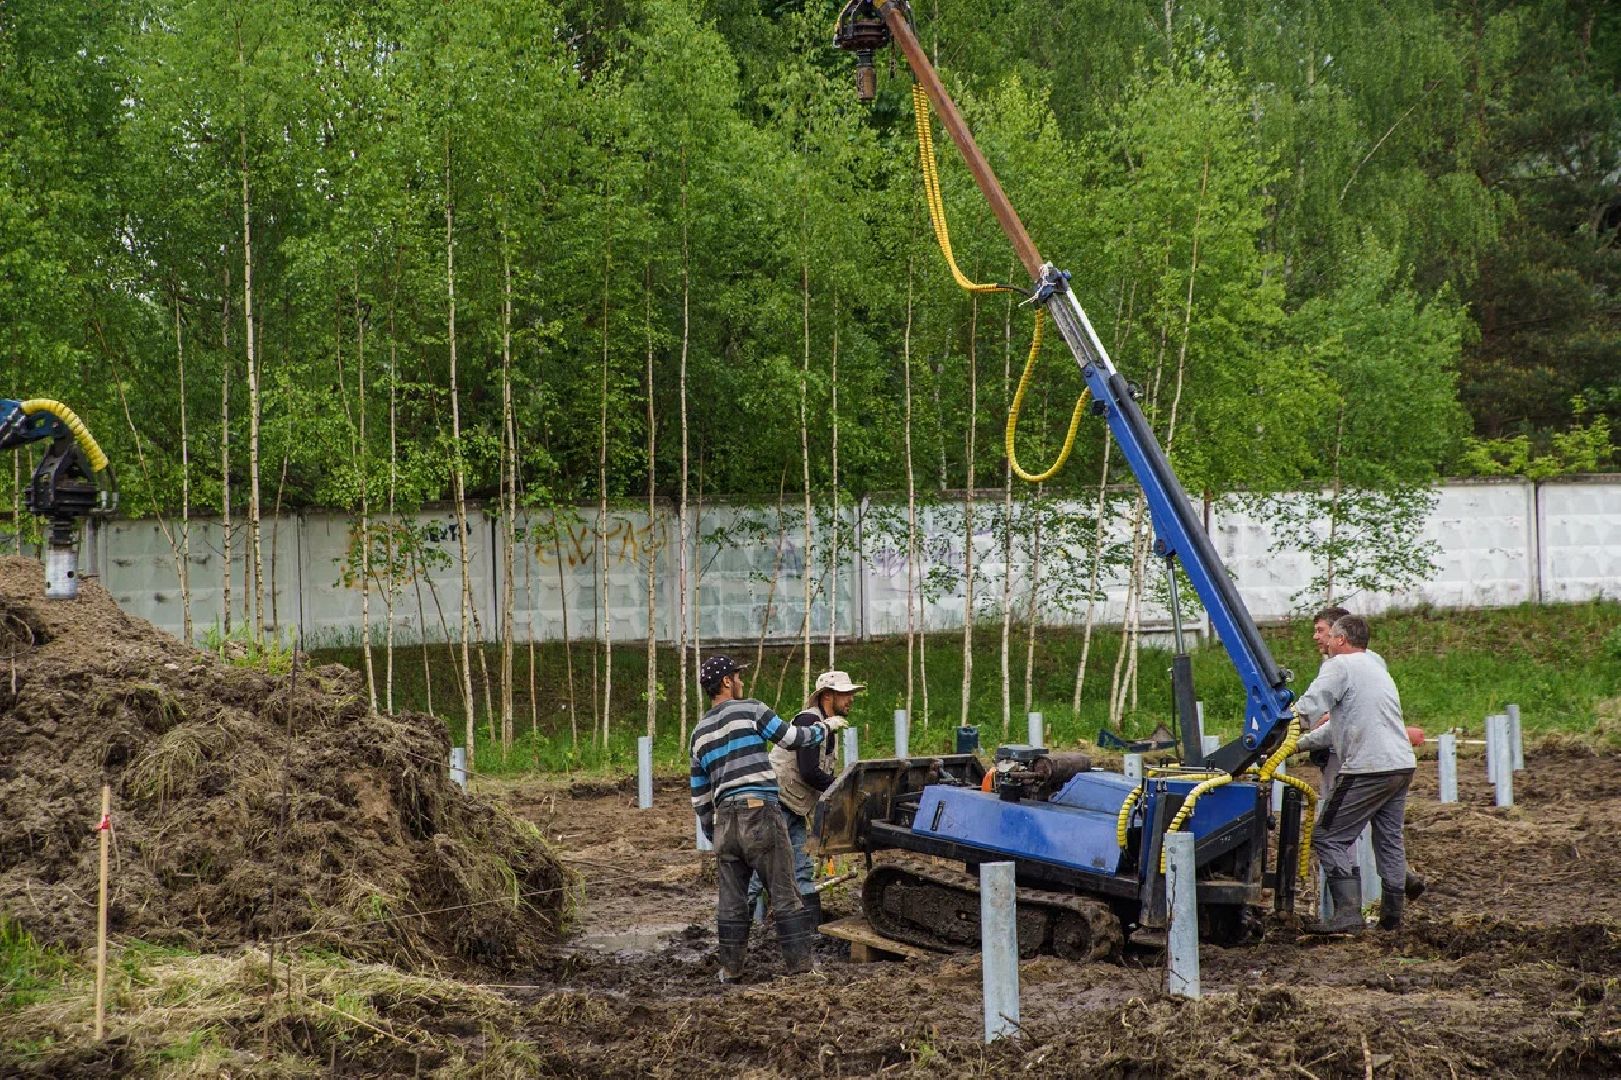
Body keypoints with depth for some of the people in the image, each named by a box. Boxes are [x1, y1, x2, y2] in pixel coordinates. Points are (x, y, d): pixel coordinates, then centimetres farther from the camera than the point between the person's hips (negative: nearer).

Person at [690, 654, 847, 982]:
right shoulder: (748, 710, -2)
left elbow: (699, 796, 22)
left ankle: (730, 970, 11)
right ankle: (800, 966, -4)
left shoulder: (700, 733, 18)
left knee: (731, 900, 10)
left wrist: (712, 835, 31)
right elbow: (793, 738, 3)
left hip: (724, 821, 6)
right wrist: (826, 726, 21)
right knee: (784, 894, -3)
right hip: (759, 813, -6)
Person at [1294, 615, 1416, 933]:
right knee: (1389, 839, 17)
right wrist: (1301, 743, 27)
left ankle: (1347, 913, -12)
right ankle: (1392, 913, 20)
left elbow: (1307, 708, -16)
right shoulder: (1376, 667, 24)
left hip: (1369, 769, -9)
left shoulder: (1340, 666, -6)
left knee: (1329, 838, -3)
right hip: (1402, 764, 9)